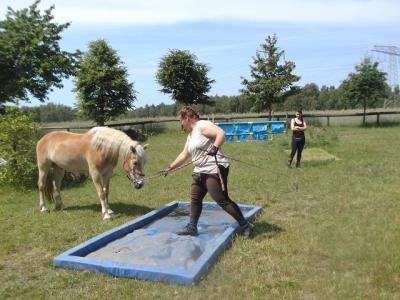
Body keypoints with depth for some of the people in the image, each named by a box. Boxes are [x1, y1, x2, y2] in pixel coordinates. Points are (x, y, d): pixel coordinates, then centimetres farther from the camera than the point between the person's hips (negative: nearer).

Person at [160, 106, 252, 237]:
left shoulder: (202, 125, -11)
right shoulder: (191, 135, 18)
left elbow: (221, 133, -24)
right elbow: (183, 155, 24)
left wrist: (215, 148, -37)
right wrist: (170, 168, 25)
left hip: (214, 170, -10)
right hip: (200, 171, 10)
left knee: (222, 200, -7)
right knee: (195, 199, 12)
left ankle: (244, 225, 4)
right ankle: (192, 227, 23)